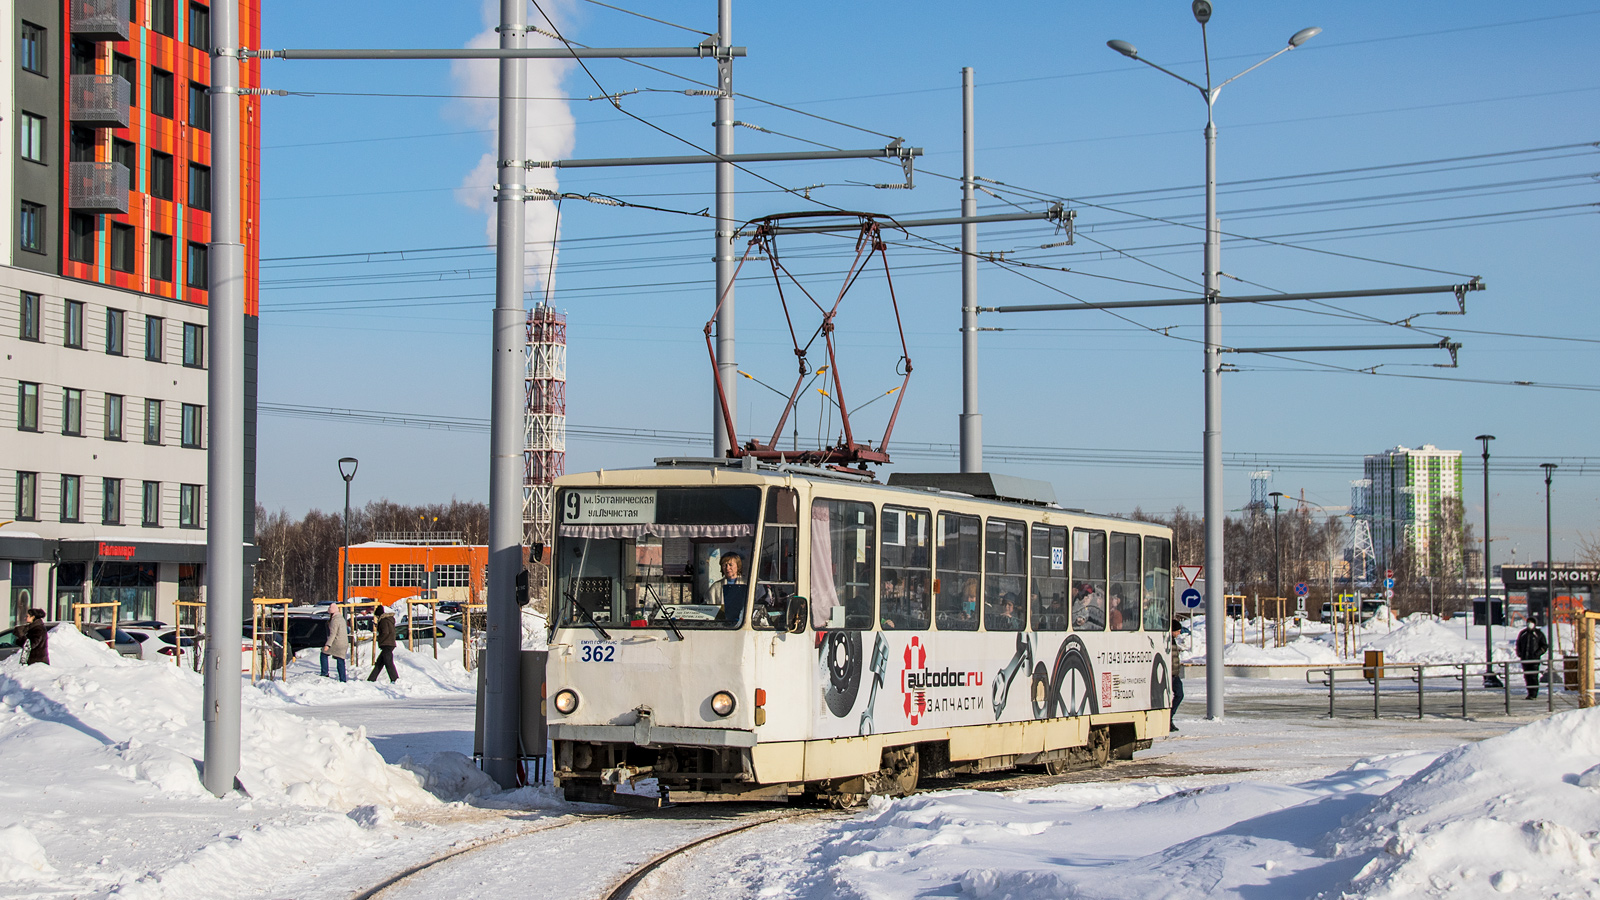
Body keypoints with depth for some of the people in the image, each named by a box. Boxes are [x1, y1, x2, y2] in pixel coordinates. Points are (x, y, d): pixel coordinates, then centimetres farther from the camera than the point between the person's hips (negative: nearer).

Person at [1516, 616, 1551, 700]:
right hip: (1524, 659, 4)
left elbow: (1545, 646, 4)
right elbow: (1518, 644, 24)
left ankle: (1533, 694, -11)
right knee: (1527, 676, 5)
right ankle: (1530, 693, 14)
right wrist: (1519, 654, 8)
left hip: (1534, 658, -4)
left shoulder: (1539, 634, 3)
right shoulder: (1522, 633, 13)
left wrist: (1537, 653, -10)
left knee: (1533, 677, -10)